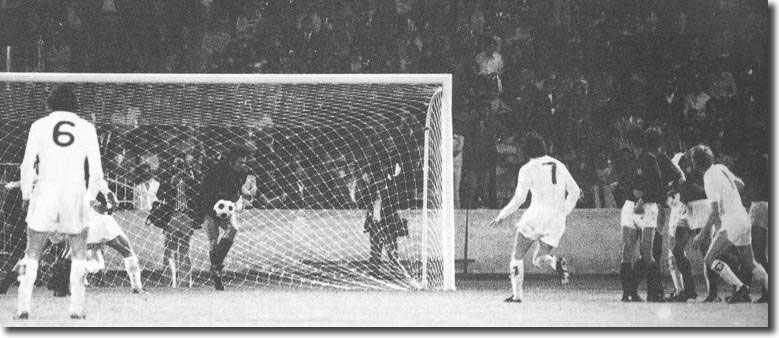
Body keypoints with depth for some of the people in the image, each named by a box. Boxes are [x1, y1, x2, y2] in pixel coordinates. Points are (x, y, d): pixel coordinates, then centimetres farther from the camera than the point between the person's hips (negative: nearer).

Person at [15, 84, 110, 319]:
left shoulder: (39, 126, 3)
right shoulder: (86, 128, 5)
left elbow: (27, 166, -1)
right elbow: (96, 170, 3)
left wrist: (27, 194, 10)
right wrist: (90, 197, 14)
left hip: (45, 194, 0)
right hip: (76, 194, 0)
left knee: (32, 254, 7)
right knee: (79, 254, 13)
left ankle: (24, 307, -1)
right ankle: (76, 308, 5)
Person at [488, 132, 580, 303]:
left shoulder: (527, 169, -6)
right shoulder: (559, 166, 10)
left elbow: (519, 199, -10)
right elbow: (574, 191, 15)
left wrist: (502, 215, 1)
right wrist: (564, 212, 28)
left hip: (536, 216, -5)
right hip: (557, 221, 5)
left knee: (517, 256, 10)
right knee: (539, 260, 15)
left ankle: (517, 293, -1)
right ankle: (556, 262, -18)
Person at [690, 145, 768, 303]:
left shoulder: (710, 180, -17)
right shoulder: (721, 168, 7)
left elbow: (715, 213, -19)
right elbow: (740, 183, 23)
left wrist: (701, 235, -15)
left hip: (731, 223, -9)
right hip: (744, 218, 9)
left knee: (710, 260, -6)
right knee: (749, 263, 17)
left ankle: (740, 287, -18)